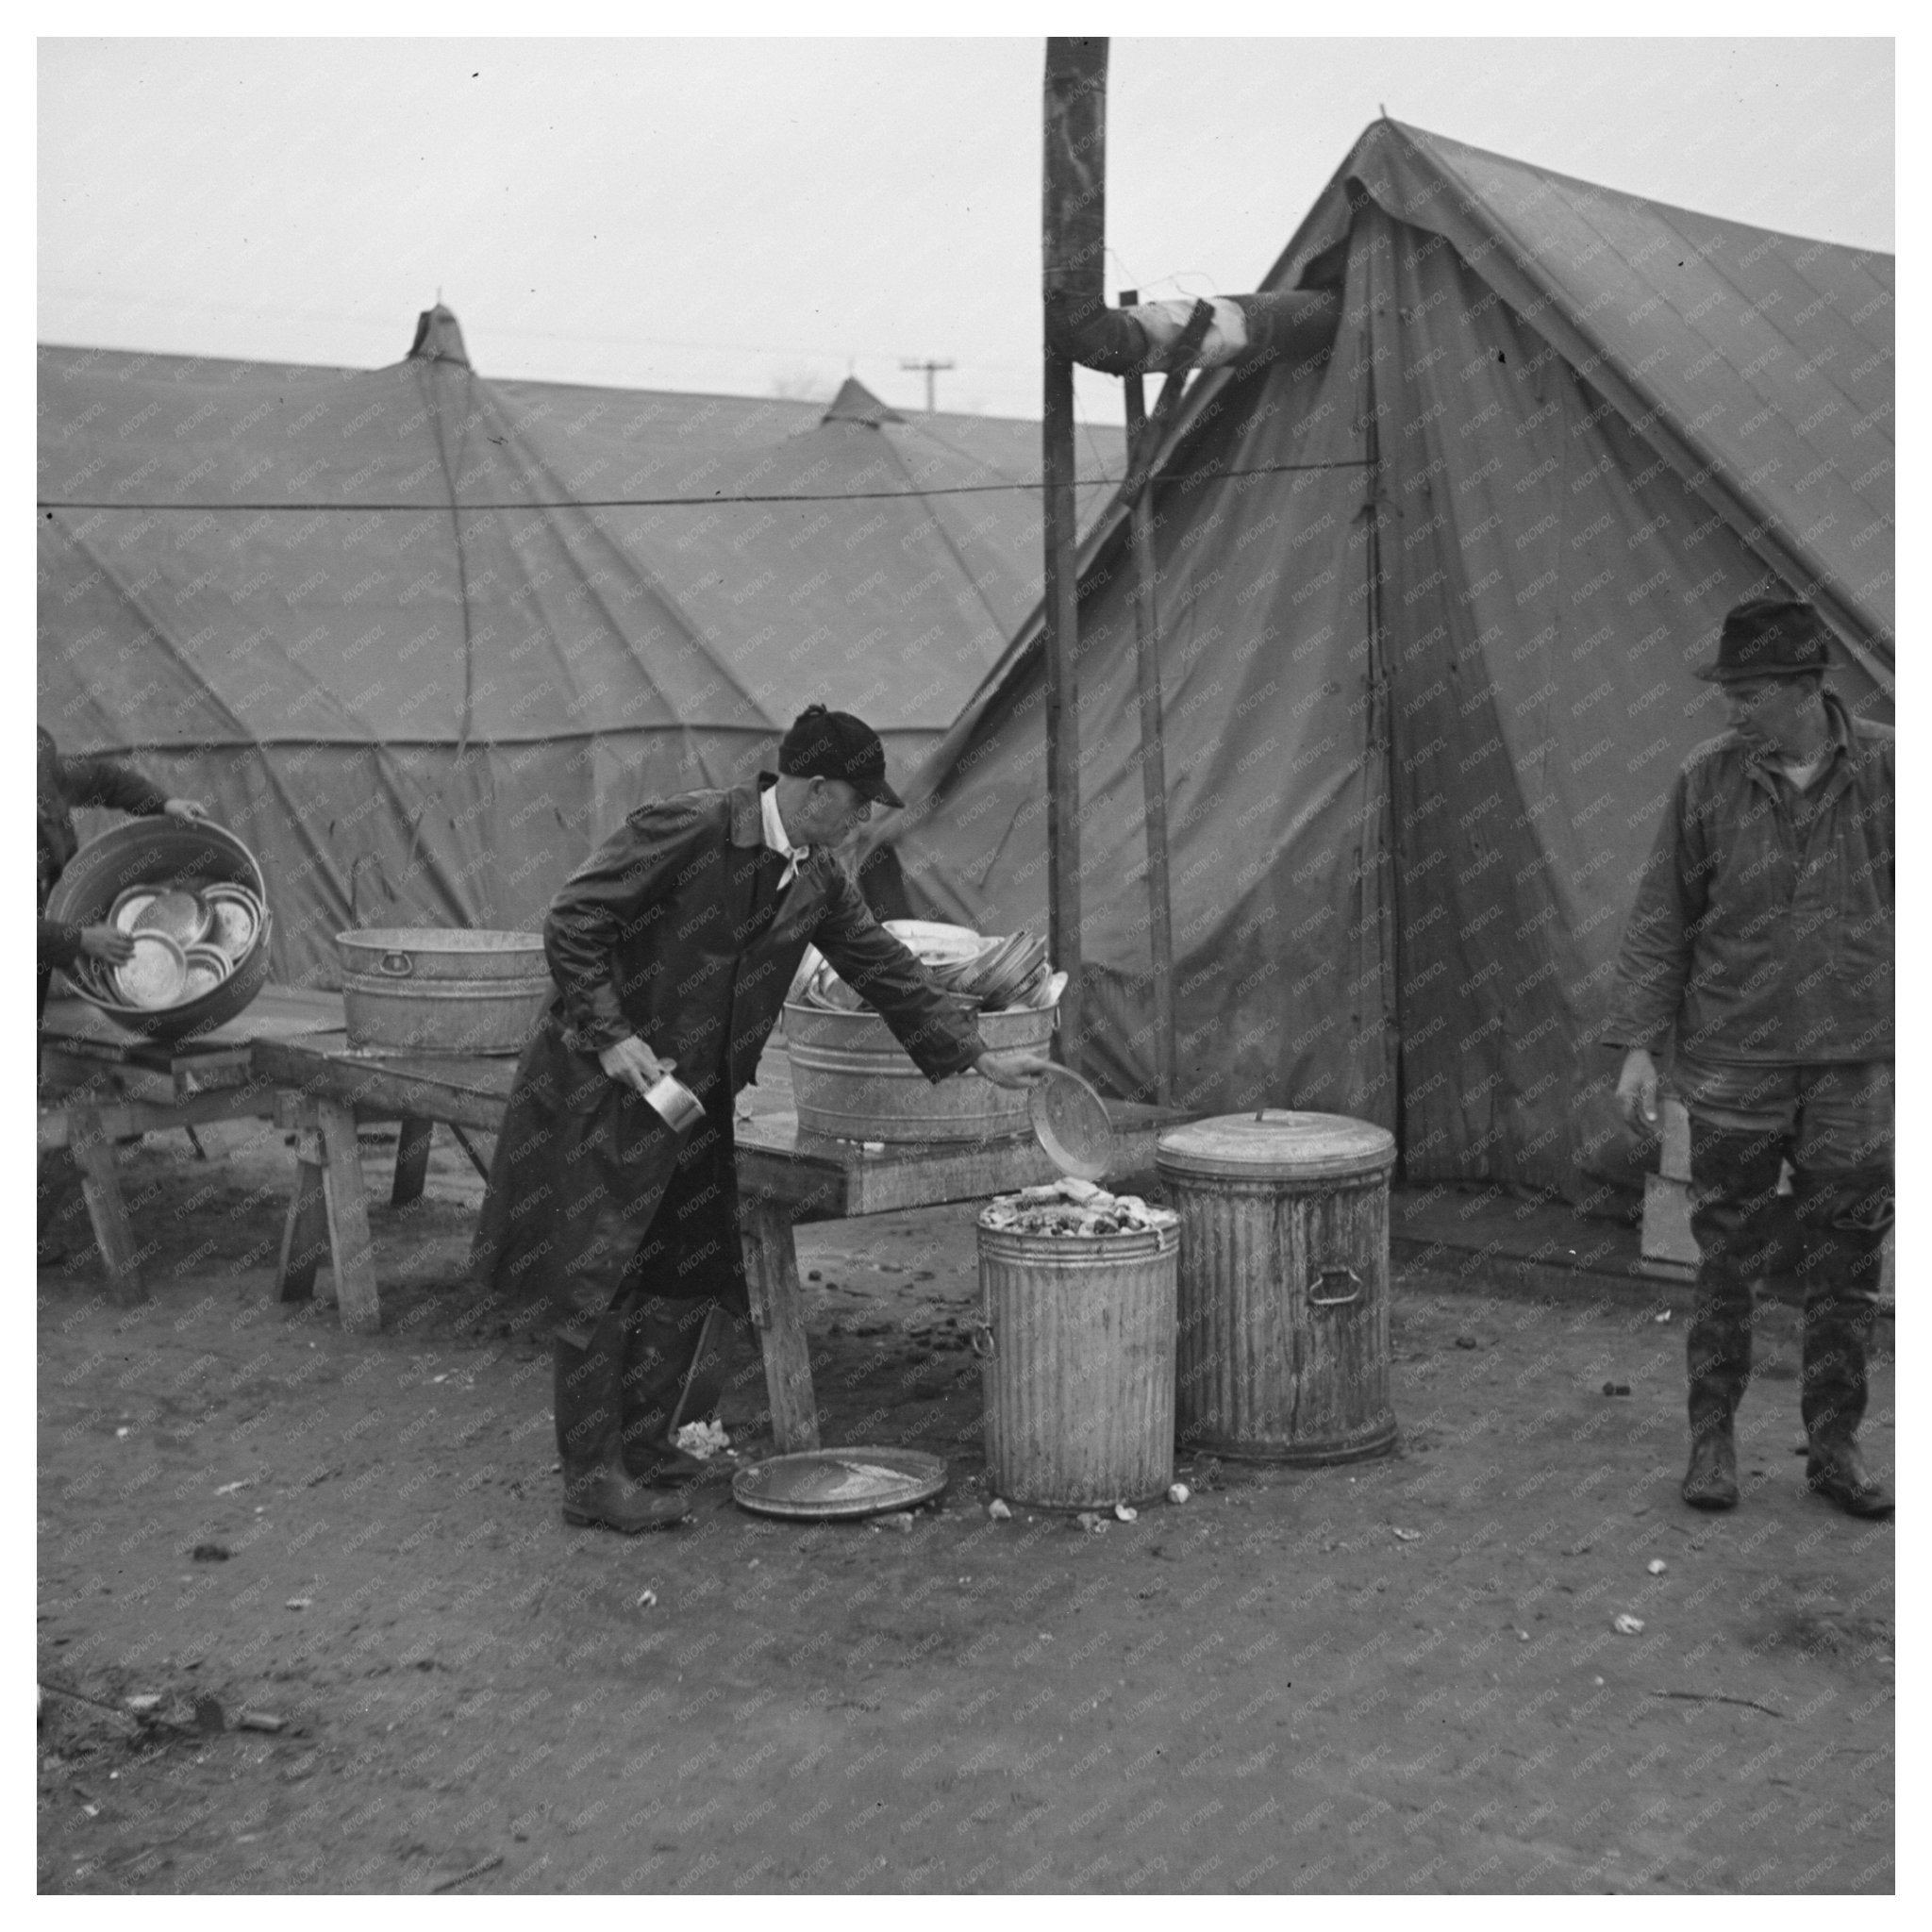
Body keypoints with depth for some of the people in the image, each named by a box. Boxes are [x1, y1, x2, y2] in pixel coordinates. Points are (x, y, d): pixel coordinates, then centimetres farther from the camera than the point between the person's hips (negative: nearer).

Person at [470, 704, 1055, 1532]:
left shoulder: (817, 879, 3)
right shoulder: (683, 828, -19)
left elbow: (885, 967, 9)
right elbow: (570, 921, -17)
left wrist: (980, 1058, 6)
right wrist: (611, 1036, -22)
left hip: (699, 1095, 8)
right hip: (606, 1084, -7)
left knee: (694, 1277, 9)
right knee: (600, 1280, -3)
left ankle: (642, 1445, 24)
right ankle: (592, 1477, 6)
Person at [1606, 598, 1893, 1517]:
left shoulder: (1887, 769, -5)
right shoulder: (1708, 778, -4)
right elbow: (1661, 917, 1)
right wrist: (1637, 1044, -2)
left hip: (1856, 1064, 0)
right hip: (1734, 1062, 0)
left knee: (1845, 1268, 8)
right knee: (1727, 1263, 6)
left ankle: (1835, 1449, 22)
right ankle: (1711, 1440, 20)